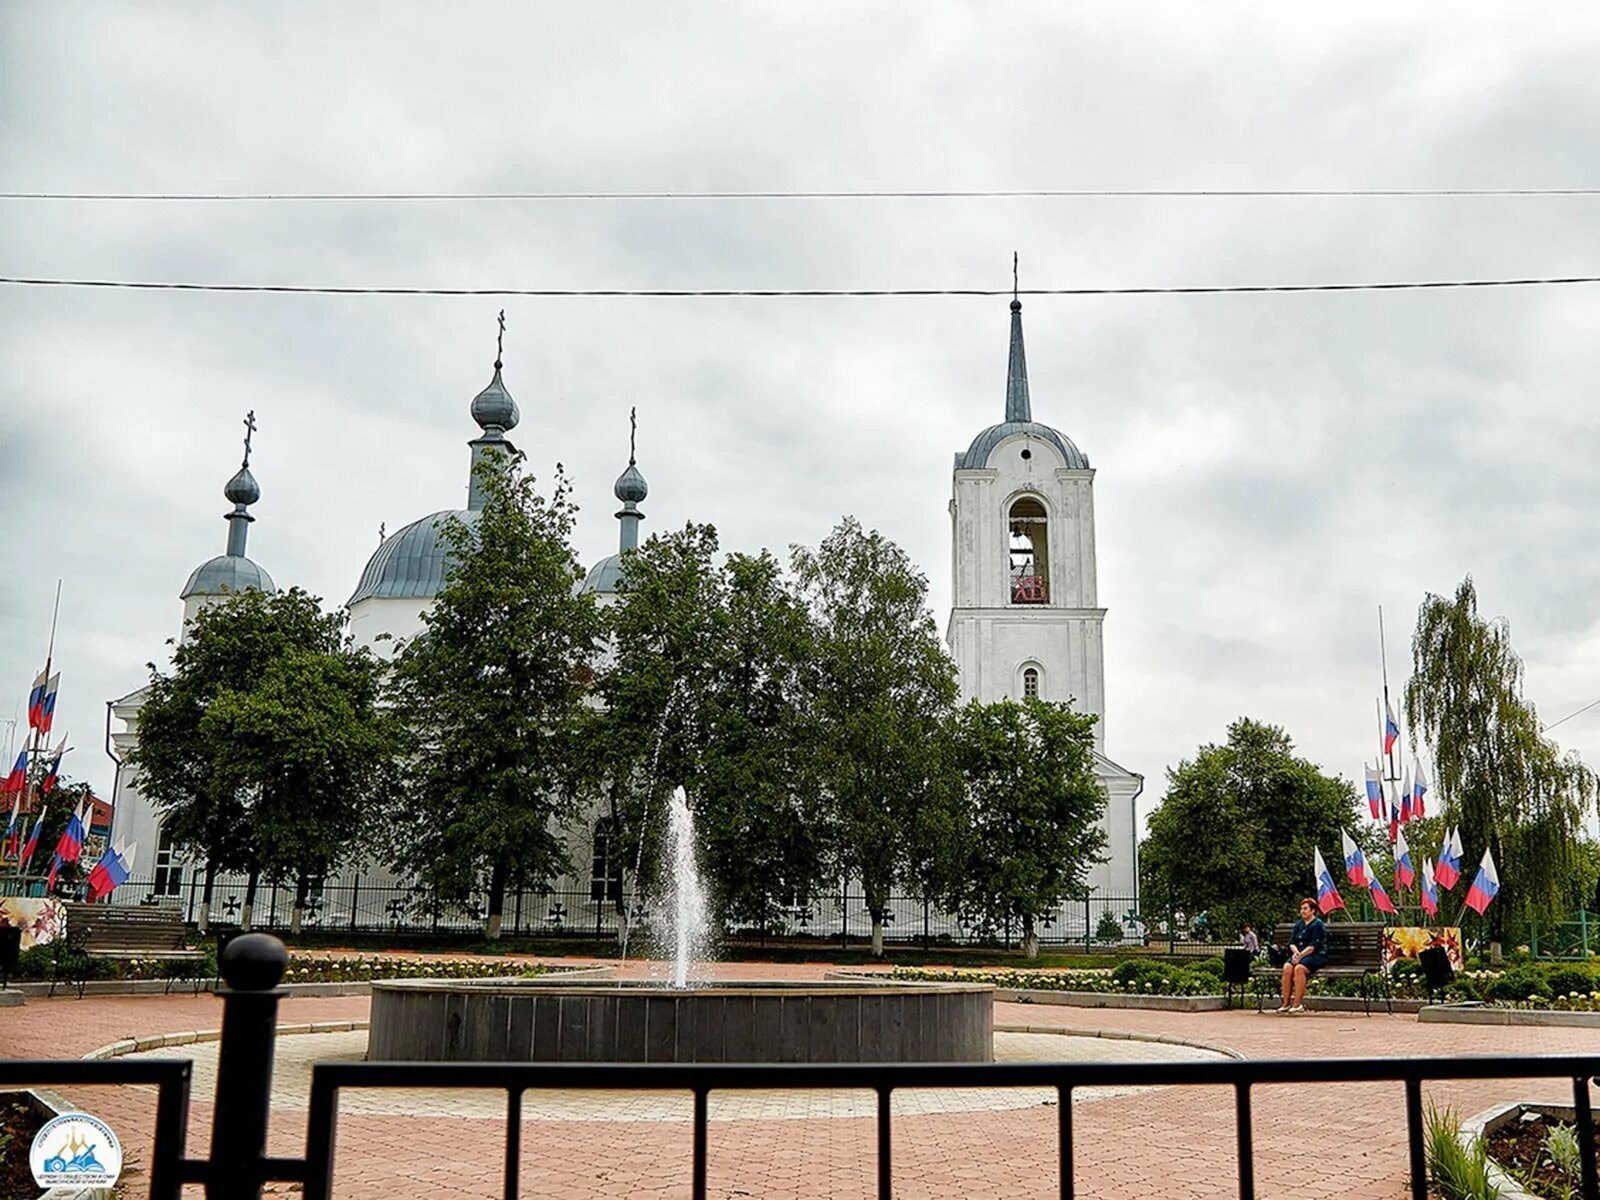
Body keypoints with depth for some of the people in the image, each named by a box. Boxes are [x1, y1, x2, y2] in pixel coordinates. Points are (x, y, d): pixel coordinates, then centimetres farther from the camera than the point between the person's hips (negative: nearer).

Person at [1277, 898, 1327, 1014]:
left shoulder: (1318, 925, -2)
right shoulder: (1298, 924, 19)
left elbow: (1314, 946, -12)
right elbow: (1291, 942, 14)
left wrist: (1301, 955, -19)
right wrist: (1296, 952, -7)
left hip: (1316, 956, -6)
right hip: (1299, 955, 6)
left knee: (1299, 968, -34)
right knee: (1287, 967, -25)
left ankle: (1297, 1003, -30)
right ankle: (1286, 1003, -24)